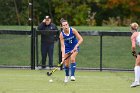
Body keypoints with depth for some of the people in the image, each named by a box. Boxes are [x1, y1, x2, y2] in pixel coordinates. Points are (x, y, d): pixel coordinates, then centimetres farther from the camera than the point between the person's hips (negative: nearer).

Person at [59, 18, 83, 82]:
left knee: (72, 59, -26)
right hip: (67, 48, 1)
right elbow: (62, 46, -23)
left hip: (75, 47, -1)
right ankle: (66, 76, 29)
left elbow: (81, 39, -18)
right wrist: (63, 56, -32)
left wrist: (76, 46, -31)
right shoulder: (61, 34, -21)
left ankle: (72, 75, -24)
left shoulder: (73, 30, -22)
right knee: (66, 64, 2)